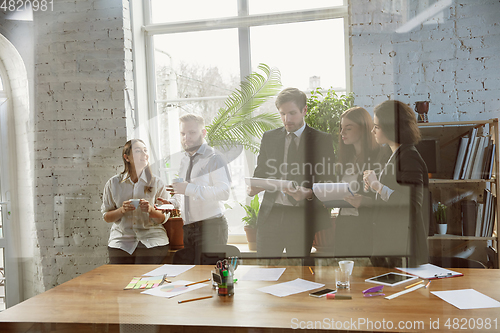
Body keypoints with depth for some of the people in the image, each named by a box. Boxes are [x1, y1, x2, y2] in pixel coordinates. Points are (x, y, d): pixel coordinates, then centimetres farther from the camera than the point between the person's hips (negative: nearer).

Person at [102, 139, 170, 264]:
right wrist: (122, 210, -12)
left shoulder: (156, 183, 4)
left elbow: (164, 218, 4)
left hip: (152, 241, -1)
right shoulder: (113, 183, 6)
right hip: (121, 240, 1)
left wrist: (151, 210, -17)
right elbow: (106, 217, 8)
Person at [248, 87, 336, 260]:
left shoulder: (322, 140, 2)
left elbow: (328, 179, -2)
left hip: (304, 219, -2)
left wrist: (308, 193, -21)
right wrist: (252, 188, -8)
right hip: (271, 215, 3)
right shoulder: (269, 137, 13)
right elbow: (260, 172, 15)